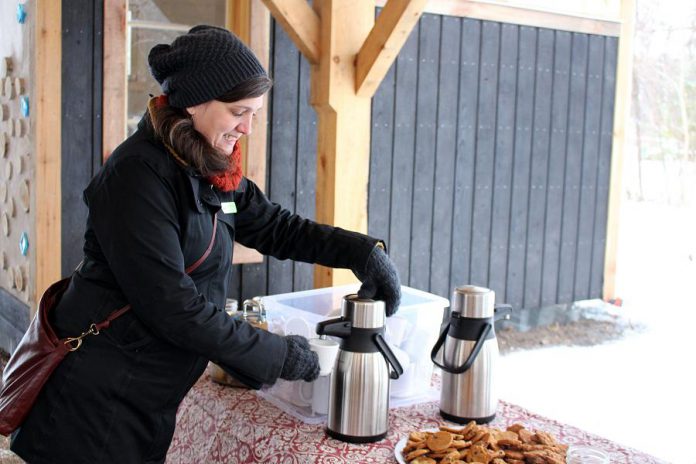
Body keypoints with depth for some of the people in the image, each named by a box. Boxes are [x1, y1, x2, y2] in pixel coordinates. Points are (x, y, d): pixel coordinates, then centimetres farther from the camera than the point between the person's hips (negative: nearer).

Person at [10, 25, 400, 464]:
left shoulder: (214, 173, 4)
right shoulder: (138, 175, -22)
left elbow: (276, 227, 11)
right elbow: (172, 306, -25)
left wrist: (362, 251, -4)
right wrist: (279, 356, -18)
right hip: (97, 399, -7)